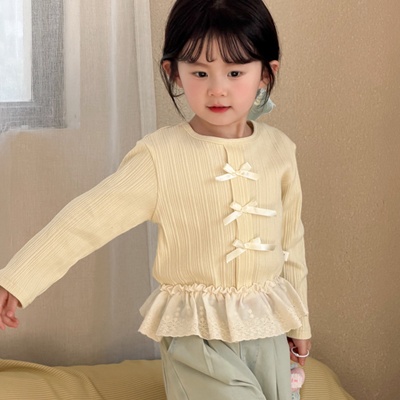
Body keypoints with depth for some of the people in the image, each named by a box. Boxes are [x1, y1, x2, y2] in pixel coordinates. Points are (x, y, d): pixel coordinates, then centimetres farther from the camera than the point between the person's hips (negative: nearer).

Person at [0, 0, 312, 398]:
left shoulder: (278, 149, -1)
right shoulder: (161, 156, -14)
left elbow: (291, 241, 10)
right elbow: (88, 218, -15)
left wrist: (298, 321, 17)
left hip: (267, 324, 5)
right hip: (198, 332, -4)